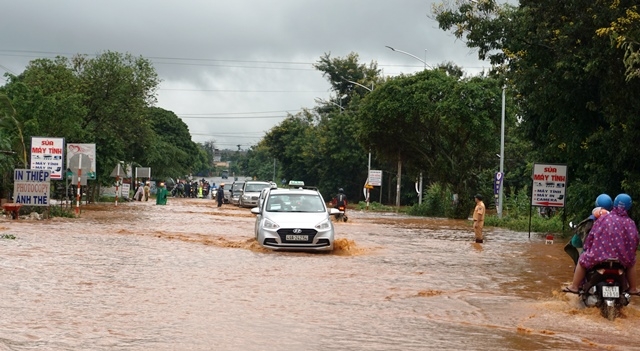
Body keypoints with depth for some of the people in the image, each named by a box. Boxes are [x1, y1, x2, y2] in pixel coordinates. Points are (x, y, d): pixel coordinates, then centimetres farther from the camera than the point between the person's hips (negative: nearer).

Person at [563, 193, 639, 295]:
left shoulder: (603, 219, 0)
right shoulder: (630, 223, 1)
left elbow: (591, 235, 2)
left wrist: (587, 248, 17)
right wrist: (630, 254, 19)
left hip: (599, 256, -1)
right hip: (622, 258, 1)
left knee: (583, 260, 25)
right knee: (632, 262, 34)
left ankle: (574, 286, 23)